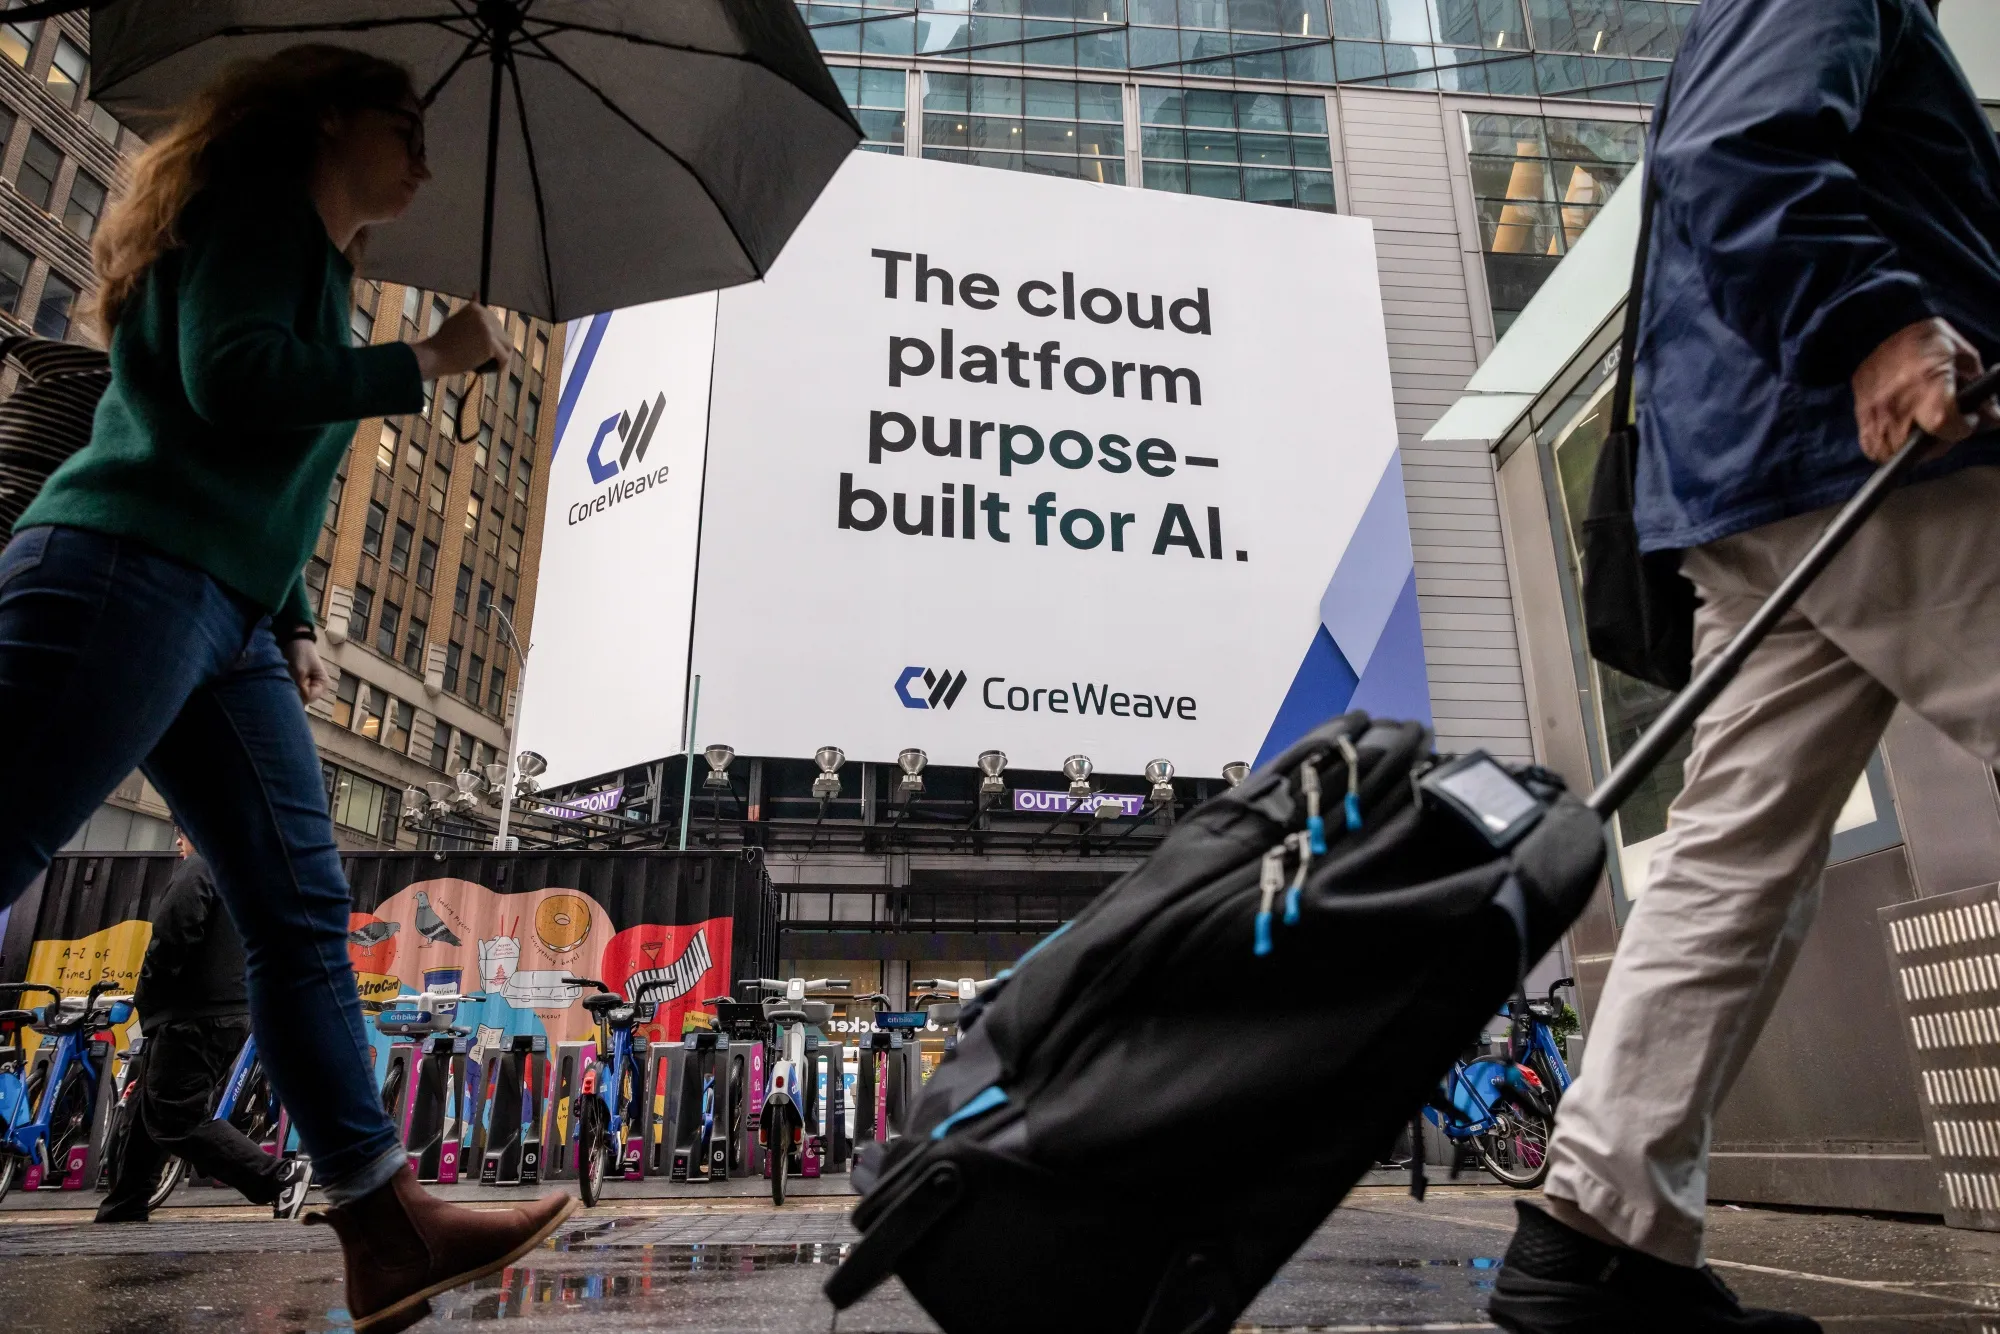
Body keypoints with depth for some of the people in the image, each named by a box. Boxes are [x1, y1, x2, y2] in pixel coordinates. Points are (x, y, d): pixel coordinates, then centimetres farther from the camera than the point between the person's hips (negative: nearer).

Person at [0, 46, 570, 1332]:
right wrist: (423, 361, -7)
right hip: (125, 575, -9)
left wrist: (294, 625, 18)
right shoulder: (254, 197, 3)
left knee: (304, 911, 1)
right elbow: (227, 375, -15)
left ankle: (390, 1225, 4)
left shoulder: (322, 264, 26)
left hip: (228, 619, 9)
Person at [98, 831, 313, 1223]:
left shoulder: (199, 869, -7)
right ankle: (123, 1213, 23)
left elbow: (170, 937, -19)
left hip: (194, 1017, -10)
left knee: (174, 1120, -10)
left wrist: (145, 996, -2)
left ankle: (280, 1177, -15)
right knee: (152, 1115, 17)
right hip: (230, 1013, 10)